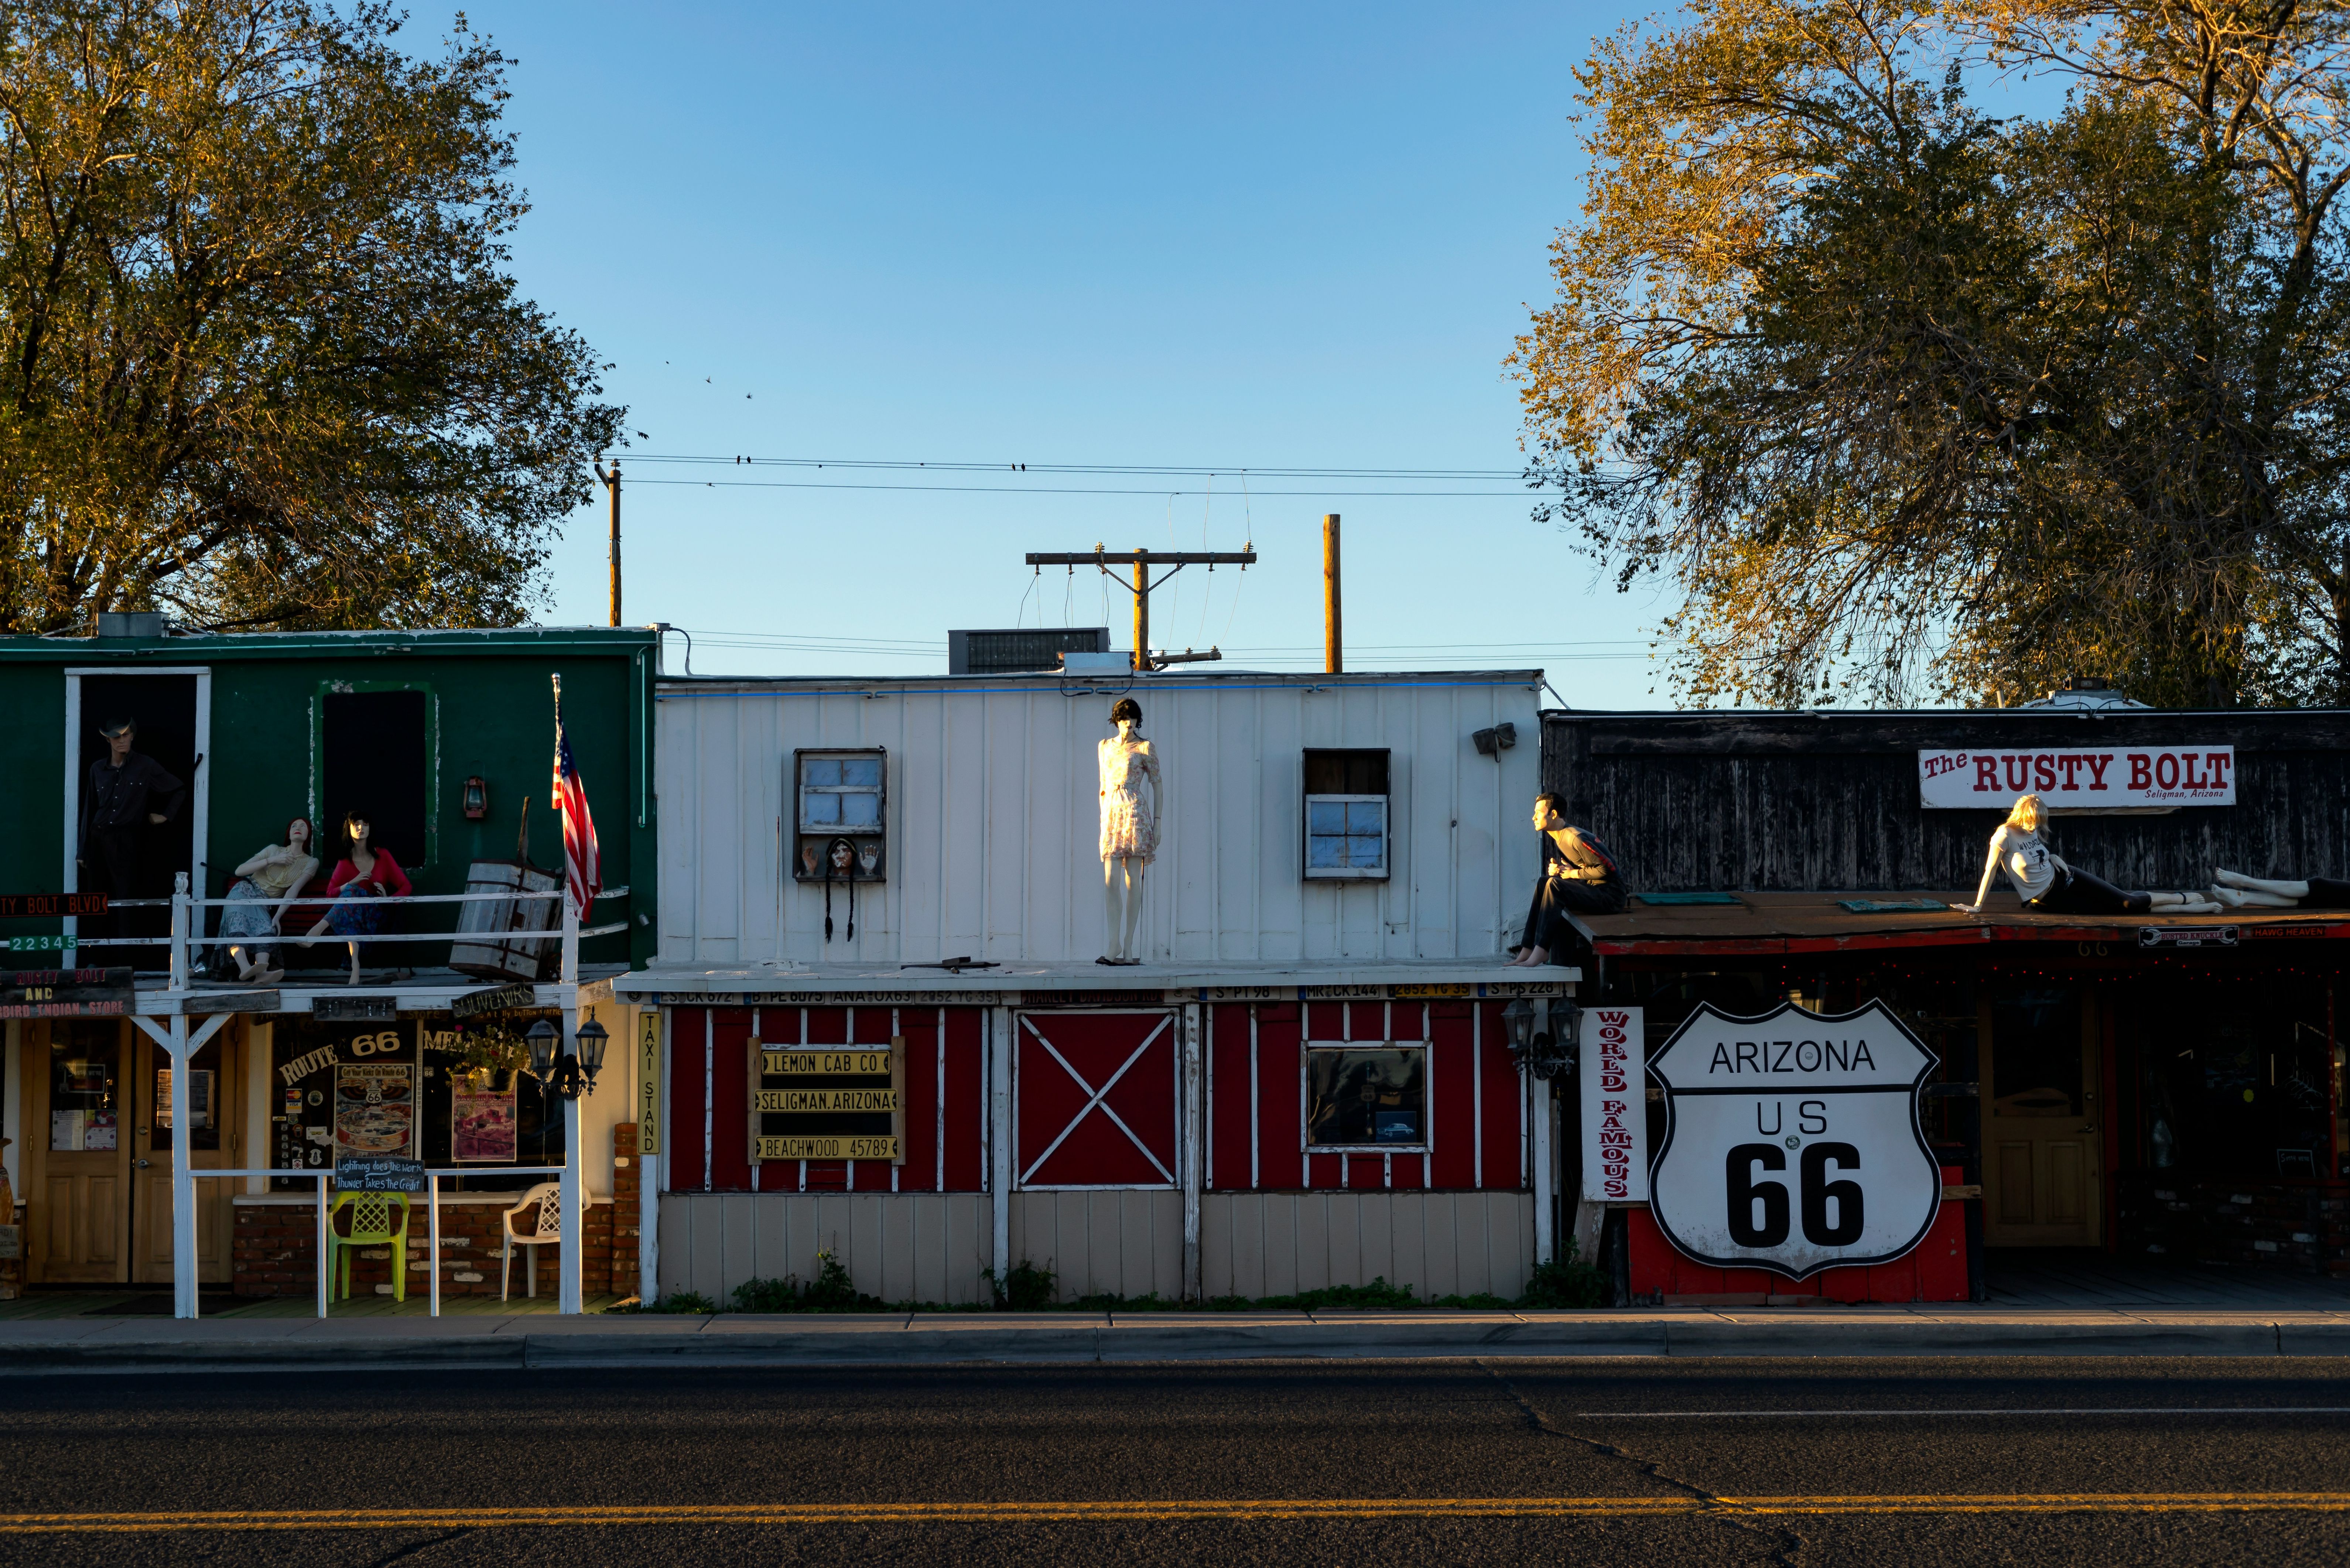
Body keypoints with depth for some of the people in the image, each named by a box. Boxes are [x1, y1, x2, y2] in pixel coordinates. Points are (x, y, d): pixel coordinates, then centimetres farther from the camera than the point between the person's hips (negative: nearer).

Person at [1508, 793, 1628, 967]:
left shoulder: (1575, 838, -19)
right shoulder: (1560, 838, 12)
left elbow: (1607, 868, -21)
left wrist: (1574, 874, -11)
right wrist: (1559, 870, -2)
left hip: (1611, 896, -10)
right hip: (1595, 892, 10)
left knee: (1554, 885, -25)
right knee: (1544, 883, 4)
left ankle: (1540, 952, -27)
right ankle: (1527, 950, -4)